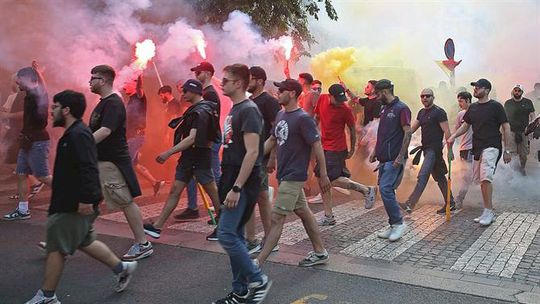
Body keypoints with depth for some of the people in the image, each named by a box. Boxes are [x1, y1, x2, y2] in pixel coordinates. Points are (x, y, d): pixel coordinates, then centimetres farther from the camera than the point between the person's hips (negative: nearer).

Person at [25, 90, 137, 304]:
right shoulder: (72, 134, 14)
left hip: (75, 205, -10)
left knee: (56, 247, 0)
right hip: (70, 202, 10)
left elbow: (88, 170, -28)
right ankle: (121, 268, 27)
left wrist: (86, 199, -30)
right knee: (84, 242, 19)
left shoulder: (78, 135, -20)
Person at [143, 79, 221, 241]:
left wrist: (168, 153, -28)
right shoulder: (194, 109, 12)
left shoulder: (201, 112, -18)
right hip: (188, 157, 10)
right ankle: (157, 227, 11)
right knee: (175, 190, 8)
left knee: (213, 193, 2)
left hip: (199, 158, -10)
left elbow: (192, 138, -26)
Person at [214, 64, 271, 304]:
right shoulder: (234, 109, 15)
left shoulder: (249, 110, -14)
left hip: (243, 183, -9)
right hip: (232, 180, 9)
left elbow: (252, 152, -21)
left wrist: (236, 188, -24)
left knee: (226, 235, -10)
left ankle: (258, 280, 6)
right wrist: (227, 183, 18)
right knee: (234, 235, 11)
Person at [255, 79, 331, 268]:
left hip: (294, 176, -9)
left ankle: (258, 263, -2)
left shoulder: (303, 118, -16)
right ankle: (320, 253, 30)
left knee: (277, 219, -7)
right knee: (303, 212, 16)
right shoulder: (280, 115, 8)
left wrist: (323, 175, -14)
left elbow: (317, 146, -15)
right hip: (284, 174, 9)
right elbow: (272, 140, 17)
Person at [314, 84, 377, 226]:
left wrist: (352, 149, 3)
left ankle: (367, 190, 2)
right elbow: (316, 118, 15)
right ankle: (329, 217, 15)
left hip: (337, 149, -6)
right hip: (324, 147, 6)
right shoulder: (322, 99, 0)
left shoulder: (345, 110, -13)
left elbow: (352, 129, -2)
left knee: (333, 180, -14)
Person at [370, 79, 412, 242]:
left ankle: (399, 223, -1)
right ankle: (393, 226, 17)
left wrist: (401, 157, -20)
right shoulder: (384, 109, 16)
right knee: (386, 190, 9)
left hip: (394, 159, -9)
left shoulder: (401, 108, -10)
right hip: (384, 158, 9)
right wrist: (375, 151, 19)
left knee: (385, 189, -14)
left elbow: (407, 133, -15)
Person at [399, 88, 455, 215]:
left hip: (434, 149, -9)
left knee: (422, 175, -16)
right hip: (426, 149, 9)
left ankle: (410, 204, -21)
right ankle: (450, 203, 24)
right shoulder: (421, 112, 16)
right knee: (439, 177, 14)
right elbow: (412, 128, 13)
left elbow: (447, 132, -11)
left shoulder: (439, 112, -8)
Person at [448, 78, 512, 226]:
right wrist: (453, 136, -1)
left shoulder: (495, 106, -5)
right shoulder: (473, 107, 13)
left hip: (491, 147, -7)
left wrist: (507, 150, -8)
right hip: (477, 148, 7)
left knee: (485, 177, -20)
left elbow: (506, 127, -5)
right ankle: (489, 212, 18)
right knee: (480, 180, 9)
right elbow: (465, 125, 19)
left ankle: (488, 211, -12)